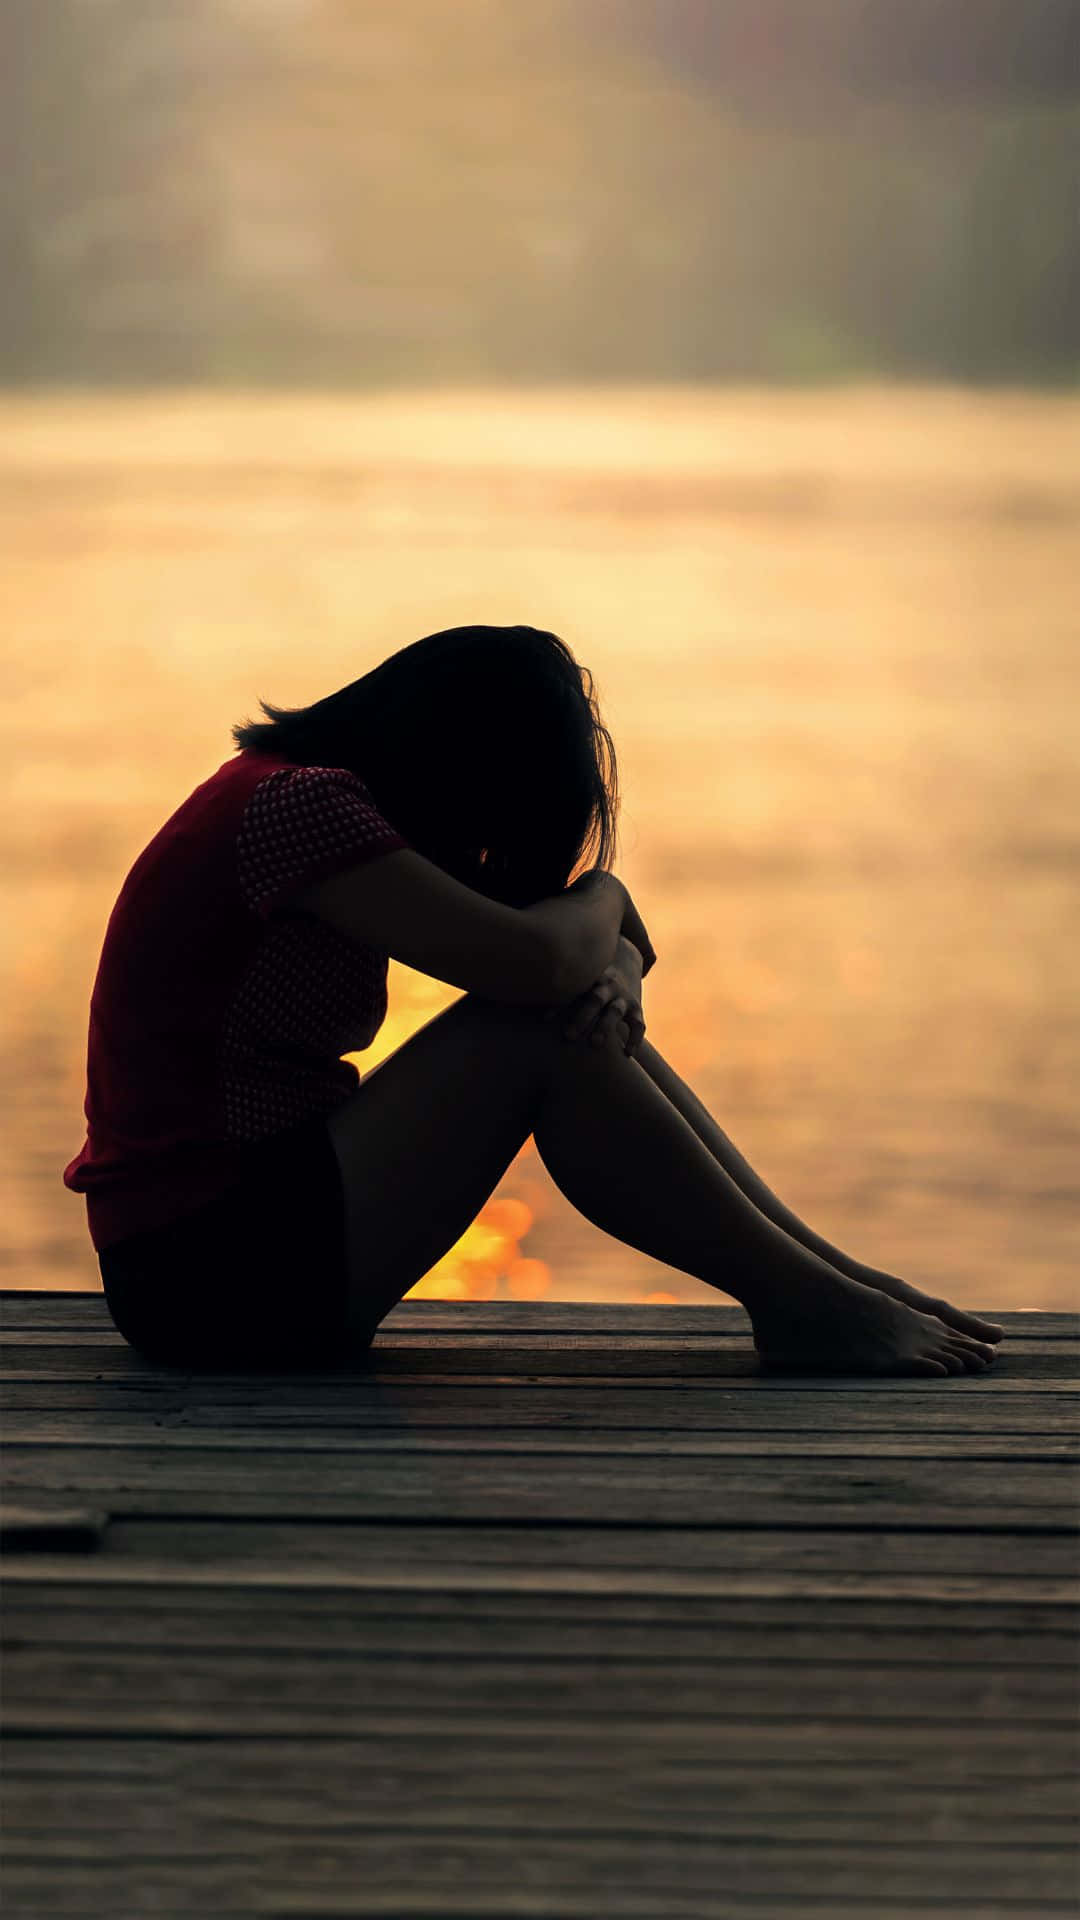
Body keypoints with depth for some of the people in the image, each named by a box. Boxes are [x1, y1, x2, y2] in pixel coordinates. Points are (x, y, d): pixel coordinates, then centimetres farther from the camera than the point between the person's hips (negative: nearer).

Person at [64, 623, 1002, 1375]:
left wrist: (606, 963, -9)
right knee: (531, 1036, -16)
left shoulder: (297, 789, 15)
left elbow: (572, 967, 16)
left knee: (588, 1013, 3)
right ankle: (802, 1305, -9)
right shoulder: (299, 804, -16)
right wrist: (603, 898, -1)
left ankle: (827, 1273, 2)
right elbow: (529, 960, -24)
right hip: (213, 1272, -10)